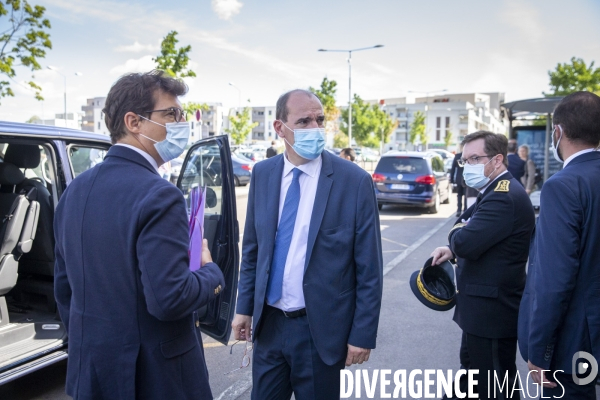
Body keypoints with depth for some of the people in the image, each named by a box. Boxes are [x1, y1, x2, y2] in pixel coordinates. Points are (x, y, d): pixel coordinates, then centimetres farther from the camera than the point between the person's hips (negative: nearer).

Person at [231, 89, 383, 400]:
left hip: (321, 329, -3)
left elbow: (369, 269, -9)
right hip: (268, 324, 4)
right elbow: (252, 248, 8)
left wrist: (363, 333, -8)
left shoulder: (355, 181, -12)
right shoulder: (262, 174, 0)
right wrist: (244, 305, 7)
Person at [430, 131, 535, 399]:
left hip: (492, 309, -11)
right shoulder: (497, 191, 12)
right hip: (484, 306, 11)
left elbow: (466, 243, -30)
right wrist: (453, 250, -1)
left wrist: (457, 231, -8)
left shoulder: (504, 196, -23)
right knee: (473, 369, 25)